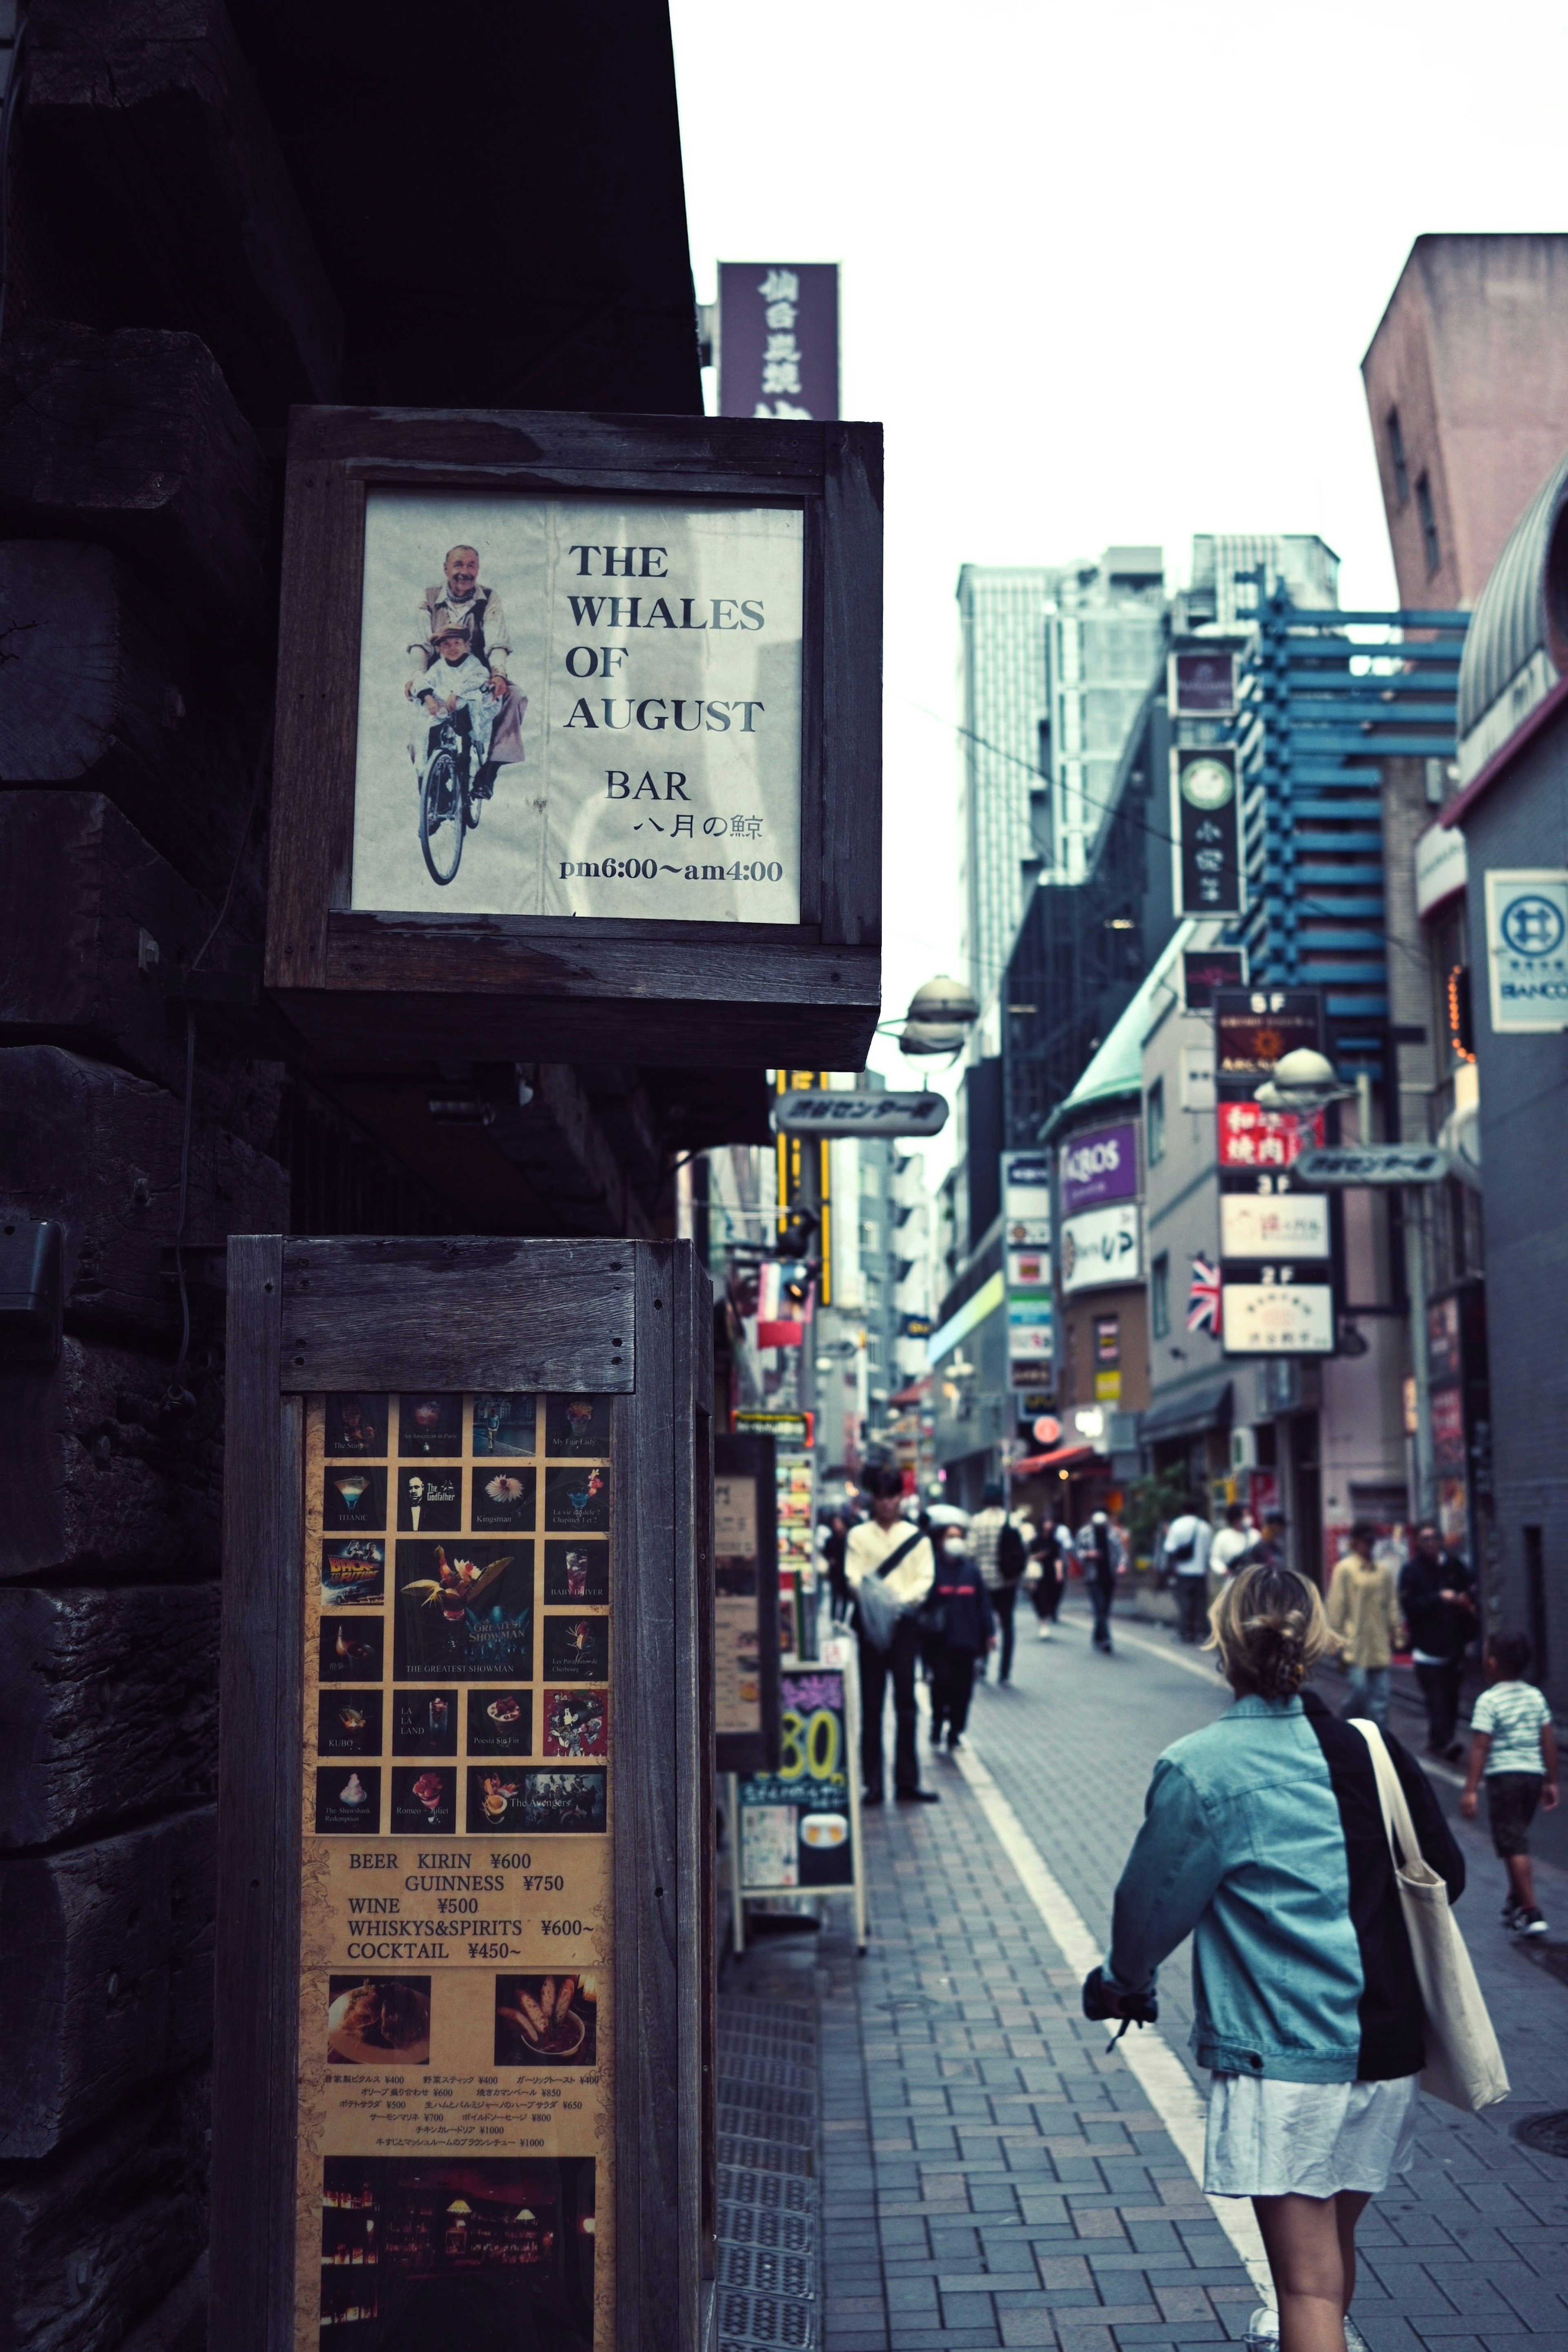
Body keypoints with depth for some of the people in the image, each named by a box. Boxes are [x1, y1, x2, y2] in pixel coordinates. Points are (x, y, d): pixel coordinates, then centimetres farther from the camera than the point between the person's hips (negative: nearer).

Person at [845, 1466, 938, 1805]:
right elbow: (853, 1577, -4)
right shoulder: (858, 1536, 5)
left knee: (906, 1704, 2)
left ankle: (907, 1782, 7)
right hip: (870, 1622, -1)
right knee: (872, 1704, 1)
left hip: (905, 1622, 1)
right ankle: (873, 1783, 6)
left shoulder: (917, 1537, 8)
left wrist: (903, 1599, -18)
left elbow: (926, 1578, 0)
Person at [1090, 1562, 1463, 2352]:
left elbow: (1153, 1900, -4)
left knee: (1309, 2281, 2)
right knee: (1335, 2240, 26)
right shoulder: (1371, 1748, 0)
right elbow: (1447, 1876, 10)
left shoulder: (1198, 1770, -13)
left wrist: (1125, 1980, 17)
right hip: (1386, 2049, 6)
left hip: (1282, 2058, -6)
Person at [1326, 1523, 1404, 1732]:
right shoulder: (1344, 1569, -4)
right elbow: (1336, 1606, -4)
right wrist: (1339, 1640, -6)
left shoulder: (1384, 1570, 8)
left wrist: (1397, 1635, 9)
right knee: (1360, 1689, -10)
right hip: (1356, 1642, -4)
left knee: (1381, 1695, 4)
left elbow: (1393, 1605, 12)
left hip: (1380, 1645, 4)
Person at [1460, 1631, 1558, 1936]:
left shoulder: (1489, 1701, -11)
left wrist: (1470, 1789, -15)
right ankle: (1516, 1902, 30)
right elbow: (1549, 1740, 8)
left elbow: (1480, 1748, -15)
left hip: (1504, 1776, -6)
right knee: (1518, 1840, 21)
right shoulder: (1535, 1696, 6)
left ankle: (1532, 1913, -5)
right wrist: (1551, 1782, 16)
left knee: (1514, 1846, -2)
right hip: (1534, 1774, 7)